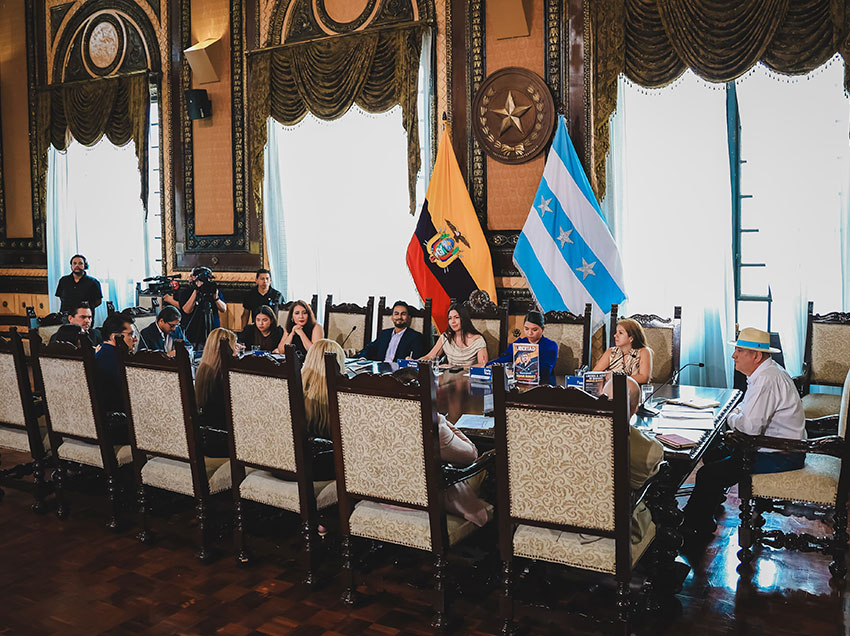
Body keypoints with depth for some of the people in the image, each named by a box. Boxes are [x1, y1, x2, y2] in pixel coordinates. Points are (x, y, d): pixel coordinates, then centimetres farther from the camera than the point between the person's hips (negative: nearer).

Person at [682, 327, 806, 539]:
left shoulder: (766, 379, -24)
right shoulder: (766, 372, 11)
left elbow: (750, 426, -28)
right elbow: (752, 411, 25)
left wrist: (731, 418, -7)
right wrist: (736, 413, 4)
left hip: (781, 456, -12)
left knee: (709, 474, -18)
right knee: (712, 454, 18)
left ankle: (694, 527, -1)